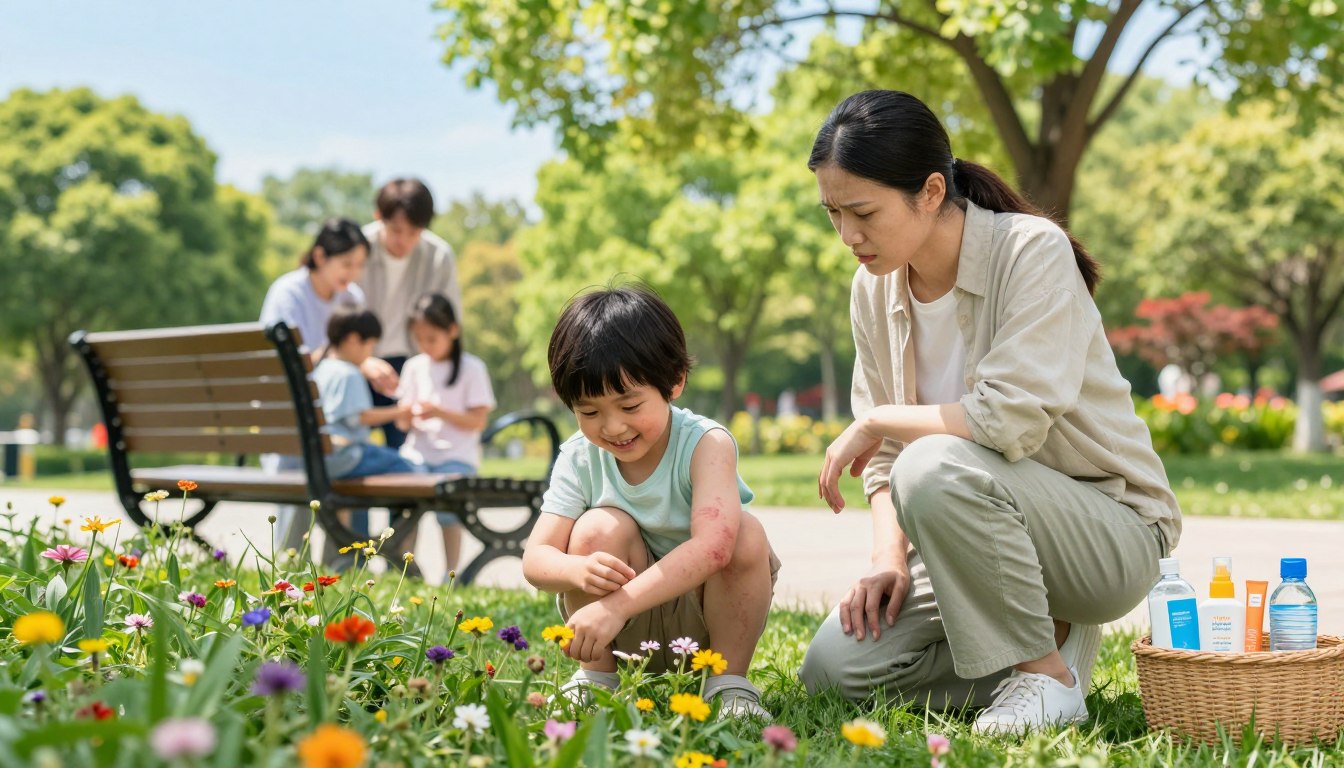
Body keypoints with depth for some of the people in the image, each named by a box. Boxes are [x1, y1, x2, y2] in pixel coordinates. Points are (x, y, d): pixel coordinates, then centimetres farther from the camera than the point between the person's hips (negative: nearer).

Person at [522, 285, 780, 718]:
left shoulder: (706, 444, -21)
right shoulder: (580, 459, -10)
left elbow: (712, 545, -38)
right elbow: (535, 559, -16)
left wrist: (617, 605, -46)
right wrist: (578, 570, -42)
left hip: (705, 613, -2)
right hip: (628, 636, 2)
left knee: (746, 534, -29)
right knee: (600, 528, -25)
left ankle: (730, 681, -13)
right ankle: (596, 676, -7)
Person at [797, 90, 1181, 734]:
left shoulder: (1033, 252, -19)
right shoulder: (875, 288, 1)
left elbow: (1010, 419, -30)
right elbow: (886, 455, 6)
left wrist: (875, 421, -17)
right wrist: (890, 559, -10)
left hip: (1111, 532, -7)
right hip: (990, 531, 7)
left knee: (935, 466, -35)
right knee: (833, 667, -10)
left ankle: (1047, 674, -15)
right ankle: (1045, 633, 8)